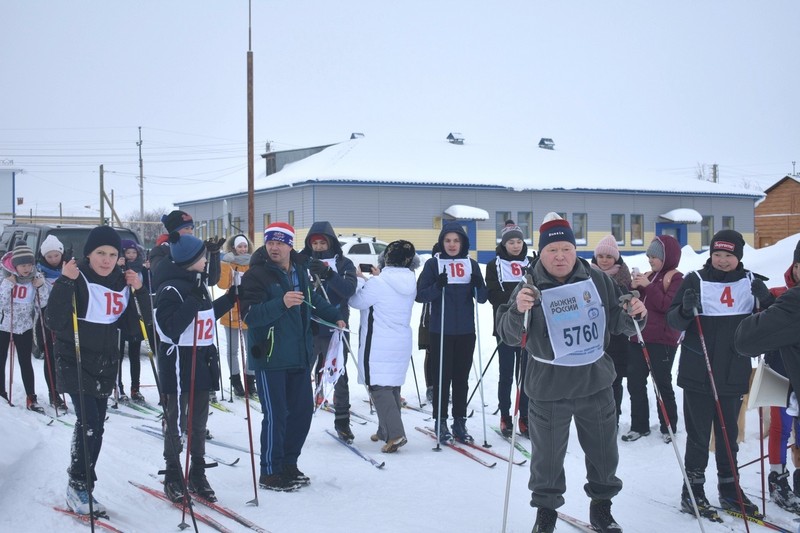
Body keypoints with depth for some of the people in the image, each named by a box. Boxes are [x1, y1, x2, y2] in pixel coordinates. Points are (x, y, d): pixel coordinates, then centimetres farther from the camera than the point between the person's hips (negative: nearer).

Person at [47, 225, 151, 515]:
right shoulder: (76, 279, -13)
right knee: (90, 425, -13)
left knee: (95, 427, 10)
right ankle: (78, 486, 0)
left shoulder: (122, 282, 4)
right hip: (75, 363, -6)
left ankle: (80, 485, 22)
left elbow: (139, 321, 6)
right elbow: (55, 321, -22)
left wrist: (138, 291, -8)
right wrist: (65, 282, -30)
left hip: (106, 365, 6)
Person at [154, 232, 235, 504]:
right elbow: (170, 328, -24)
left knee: (199, 423, 14)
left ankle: (197, 474, 24)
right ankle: (173, 477, 14)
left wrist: (230, 298, 17)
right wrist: (192, 303, -30)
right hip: (178, 364, -8)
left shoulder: (197, 284, 12)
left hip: (203, 363, 8)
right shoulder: (171, 289, -16)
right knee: (176, 423, 2)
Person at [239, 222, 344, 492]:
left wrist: (334, 316, 32)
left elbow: (313, 299, 30)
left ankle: (288, 464, 25)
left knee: (303, 409, 11)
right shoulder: (256, 275, -11)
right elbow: (251, 315, -23)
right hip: (270, 357, -7)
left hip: (300, 355, 7)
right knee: (276, 415, -5)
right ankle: (270, 473, 7)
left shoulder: (300, 270, 10)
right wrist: (281, 303, -34)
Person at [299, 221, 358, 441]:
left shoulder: (344, 264, 1)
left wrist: (327, 273, -28)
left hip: (335, 330, -1)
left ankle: (342, 421, 19)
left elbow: (349, 289, -15)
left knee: (339, 377, 8)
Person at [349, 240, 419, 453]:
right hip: (402, 343, 7)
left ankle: (395, 433, -17)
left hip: (378, 345, -7)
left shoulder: (378, 284, -19)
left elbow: (357, 301, -8)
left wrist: (360, 280, 8)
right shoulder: (410, 284, 2)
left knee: (378, 387, -5)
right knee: (392, 387, 17)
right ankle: (386, 431, 28)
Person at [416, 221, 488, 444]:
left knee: (461, 378, 9)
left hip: (466, 331, 3)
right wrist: (437, 287, -23)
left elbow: (482, 298, 5)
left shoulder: (471, 264, 7)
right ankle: (441, 422, 12)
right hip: (441, 331, -3)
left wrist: (479, 286, -16)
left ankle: (460, 422, 17)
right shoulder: (433, 264, -1)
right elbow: (420, 295, -5)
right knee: (442, 377, 2)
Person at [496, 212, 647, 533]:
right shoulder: (531, 288, -9)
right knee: (548, 456, 9)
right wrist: (518, 311, -36)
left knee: (604, 454, 16)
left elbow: (618, 325, 8)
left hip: (596, 384, 3)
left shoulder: (598, 281, -1)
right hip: (549, 389, -3)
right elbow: (508, 335, -16)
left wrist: (634, 316, -14)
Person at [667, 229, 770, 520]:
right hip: (698, 373, -3)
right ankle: (693, 491, 12)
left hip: (733, 373, 3)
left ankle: (729, 488, 25)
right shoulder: (695, 280, -5)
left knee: (729, 434, 13)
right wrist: (686, 310, -28)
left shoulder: (750, 282, 4)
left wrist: (764, 301, -13)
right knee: (698, 435, 3)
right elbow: (674, 322, -6)